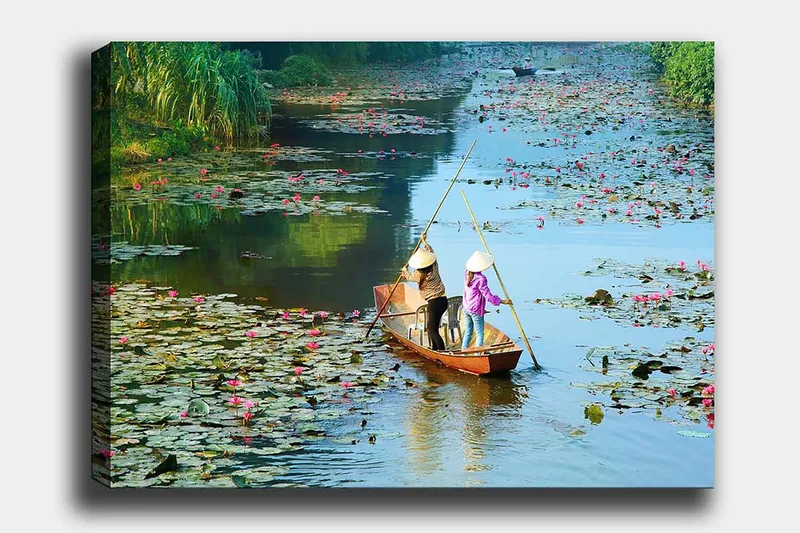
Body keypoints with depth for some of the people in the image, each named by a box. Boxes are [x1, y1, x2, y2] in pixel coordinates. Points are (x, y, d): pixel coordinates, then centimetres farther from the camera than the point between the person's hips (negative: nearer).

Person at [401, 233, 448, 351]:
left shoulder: (419, 275, -15)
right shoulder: (434, 267, -1)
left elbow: (409, 277, 12)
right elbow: (430, 251, 21)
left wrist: (405, 270, 34)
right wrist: (424, 241, 35)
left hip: (434, 302, -8)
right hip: (443, 300, 8)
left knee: (433, 330, -5)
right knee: (431, 327, 20)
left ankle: (442, 350, -11)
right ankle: (434, 348, 27)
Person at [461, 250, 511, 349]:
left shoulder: (467, 274, -1)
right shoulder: (480, 279, -22)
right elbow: (487, 295, -19)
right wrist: (502, 301, -12)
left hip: (466, 308, 8)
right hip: (476, 310, -8)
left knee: (467, 333, 17)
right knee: (479, 334, 1)